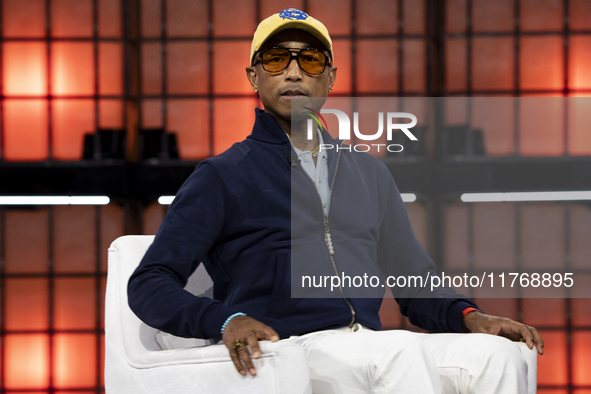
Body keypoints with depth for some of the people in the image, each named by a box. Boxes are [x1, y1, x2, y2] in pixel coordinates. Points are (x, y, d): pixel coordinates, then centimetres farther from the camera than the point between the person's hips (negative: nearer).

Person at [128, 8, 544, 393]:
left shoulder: (370, 173, 28)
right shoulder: (224, 176, 11)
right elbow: (149, 284, 2)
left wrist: (468, 316, 6)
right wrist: (226, 320, -19)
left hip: (369, 344, 5)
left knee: (499, 355, -23)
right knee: (403, 357, -35)